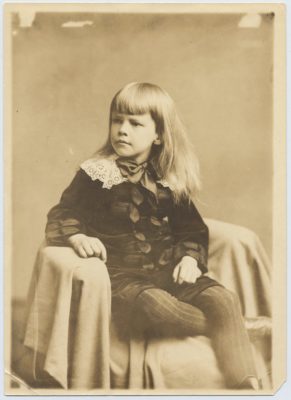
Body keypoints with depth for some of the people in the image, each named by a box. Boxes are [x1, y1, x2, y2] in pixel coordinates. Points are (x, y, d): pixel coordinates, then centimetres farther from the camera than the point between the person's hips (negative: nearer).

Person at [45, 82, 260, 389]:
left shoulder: (170, 179, 10)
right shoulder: (96, 173, 1)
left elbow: (192, 227, 17)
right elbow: (61, 216, 1)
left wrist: (191, 257, -3)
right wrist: (77, 237, -21)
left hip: (170, 269, 4)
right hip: (122, 274, -3)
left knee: (224, 299, -22)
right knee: (155, 306, -35)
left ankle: (247, 383, -23)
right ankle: (230, 329, -12)